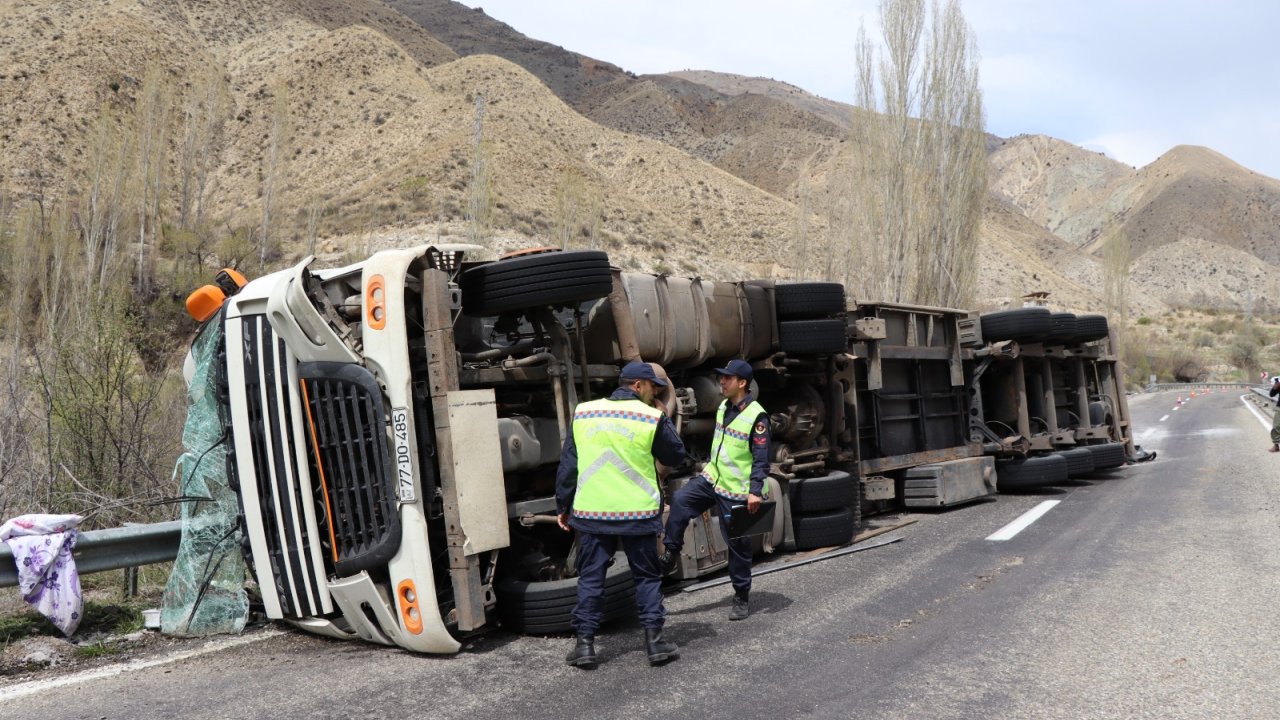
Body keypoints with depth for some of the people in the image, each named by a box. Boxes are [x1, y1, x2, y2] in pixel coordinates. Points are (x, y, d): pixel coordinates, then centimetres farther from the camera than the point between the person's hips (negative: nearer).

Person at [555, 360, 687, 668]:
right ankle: (654, 640, 11)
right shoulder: (652, 418, -6)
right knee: (647, 576, 12)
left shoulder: (583, 413, 4)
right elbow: (676, 457, 6)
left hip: (591, 512, 2)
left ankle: (584, 643, 9)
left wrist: (563, 506, 14)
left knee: (590, 577, 10)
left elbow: (567, 465, 6)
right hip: (638, 513, -2)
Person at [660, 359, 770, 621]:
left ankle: (742, 597, 17)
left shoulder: (756, 416, -17)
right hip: (711, 478, 7)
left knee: (738, 544, 3)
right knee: (680, 501, -16)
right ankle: (670, 555, -1)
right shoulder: (723, 407, 6)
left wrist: (756, 491, -22)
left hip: (736, 491, -6)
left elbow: (761, 459, -17)